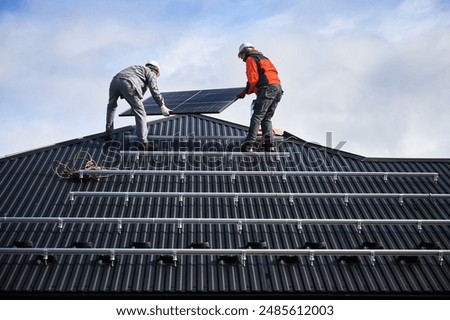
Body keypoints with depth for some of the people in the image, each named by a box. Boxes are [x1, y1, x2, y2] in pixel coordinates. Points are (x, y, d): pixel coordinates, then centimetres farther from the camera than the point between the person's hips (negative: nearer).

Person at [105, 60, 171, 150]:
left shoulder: (138, 68, 41)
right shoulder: (150, 72, 20)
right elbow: (154, 89, 3)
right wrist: (162, 106, 3)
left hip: (115, 80, 7)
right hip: (128, 83, -7)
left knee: (111, 106, 31)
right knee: (140, 113, -3)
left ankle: (108, 133, 30)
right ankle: (143, 142, -10)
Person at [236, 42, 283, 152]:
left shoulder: (250, 59, 7)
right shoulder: (264, 58, 33)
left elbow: (253, 79, -7)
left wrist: (246, 92, 8)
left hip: (267, 89, -8)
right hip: (278, 88, 8)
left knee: (257, 117, -12)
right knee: (267, 118, 10)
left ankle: (249, 145, -18)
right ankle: (269, 145, -2)